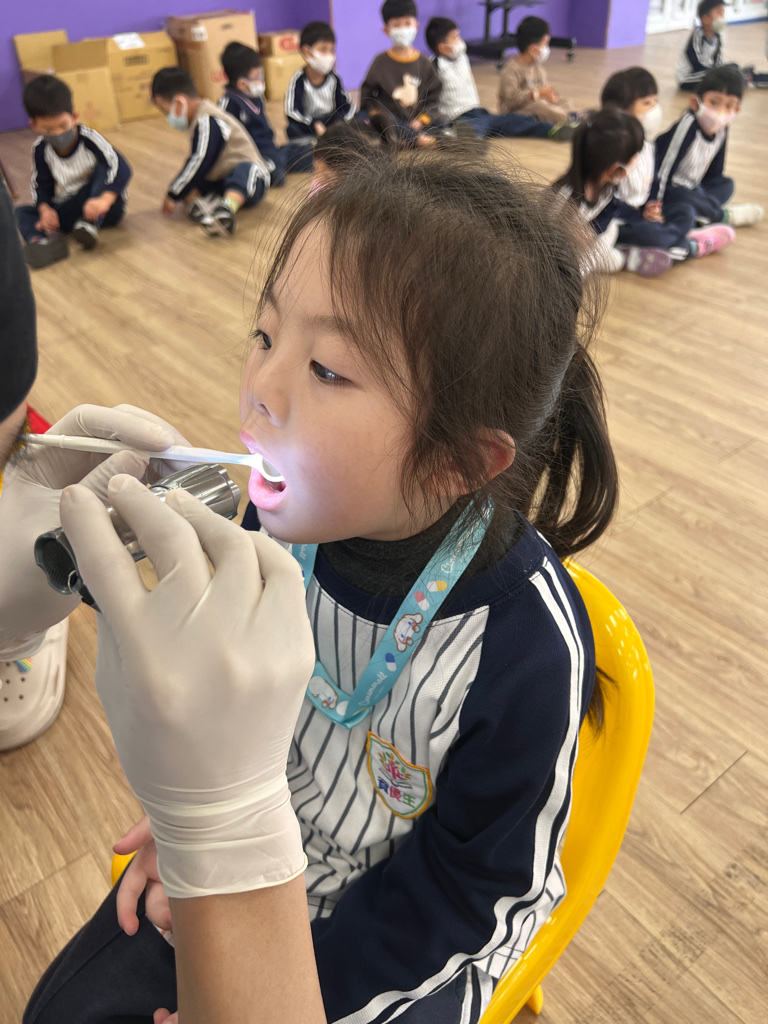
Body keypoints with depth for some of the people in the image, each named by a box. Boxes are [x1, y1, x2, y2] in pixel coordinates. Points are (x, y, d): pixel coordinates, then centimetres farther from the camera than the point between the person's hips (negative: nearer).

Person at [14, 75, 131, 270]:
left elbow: (121, 168, -34)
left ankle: (91, 226, -35)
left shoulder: (89, 138, -20)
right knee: (21, 213, -10)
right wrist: (45, 210, -23)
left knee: (104, 167, -27)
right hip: (67, 211, 4)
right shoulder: (40, 149, -7)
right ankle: (45, 239, -43)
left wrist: (104, 200, -50)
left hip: (104, 208, -4)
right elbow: (41, 186, 0)